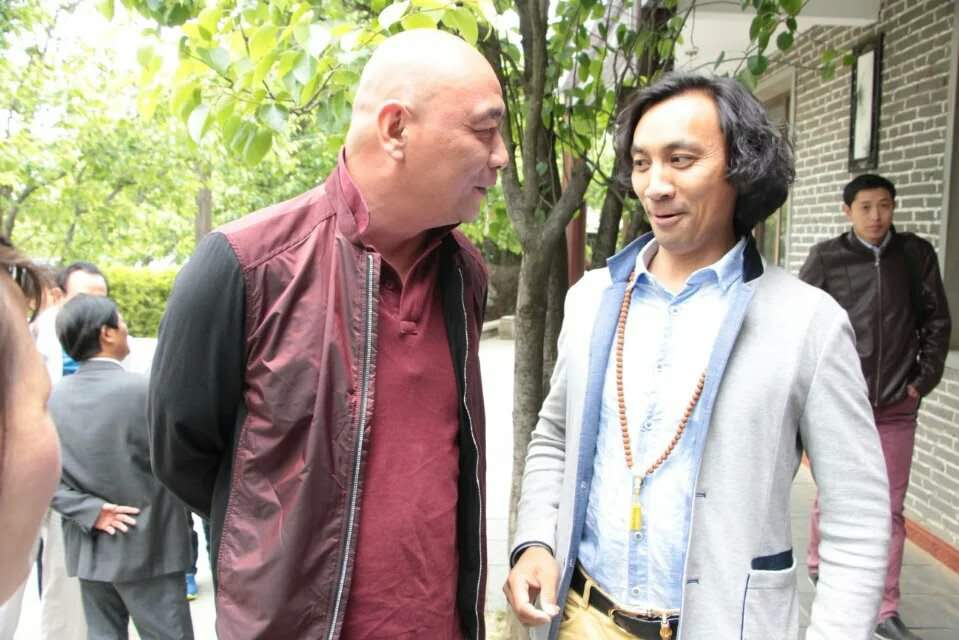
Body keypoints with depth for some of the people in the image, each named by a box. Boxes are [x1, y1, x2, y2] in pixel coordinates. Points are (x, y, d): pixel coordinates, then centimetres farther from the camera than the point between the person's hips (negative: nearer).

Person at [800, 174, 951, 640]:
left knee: (891, 509, 5)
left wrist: (924, 378, 2)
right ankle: (818, 562, 39)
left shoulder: (917, 255, 4)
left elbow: (937, 320, 9)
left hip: (897, 405, 2)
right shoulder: (826, 258, -3)